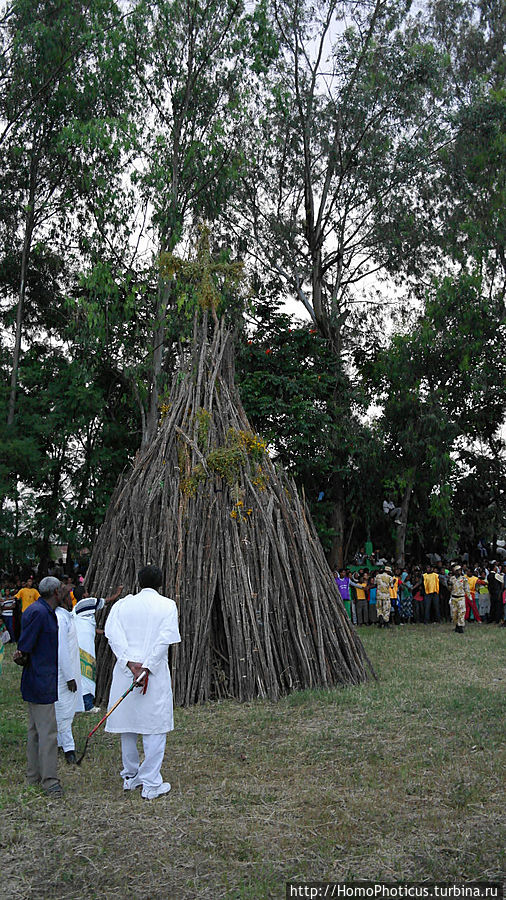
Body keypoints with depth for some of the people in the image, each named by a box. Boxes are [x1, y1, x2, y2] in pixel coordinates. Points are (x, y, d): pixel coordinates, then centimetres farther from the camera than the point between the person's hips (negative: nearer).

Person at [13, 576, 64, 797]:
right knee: (47, 731, -5)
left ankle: (34, 776, 26)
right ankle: (49, 780, 1)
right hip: (42, 682, -10)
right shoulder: (38, 612, -18)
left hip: (43, 681, 10)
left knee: (36, 730, 16)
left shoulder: (47, 612, 12)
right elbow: (25, 645, -18)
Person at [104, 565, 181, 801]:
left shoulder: (122, 604, 6)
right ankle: (151, 784, 5)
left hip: (125, 670, 3)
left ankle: (130, 777, 29)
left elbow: (113, 634, -7)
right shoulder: (167, 605, 0)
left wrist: (131, 663, -13)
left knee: (127, 726, 16)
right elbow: (164, 640, -12)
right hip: (156, 674, -3)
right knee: (155, 729, 4)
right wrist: (147, 668, -13)